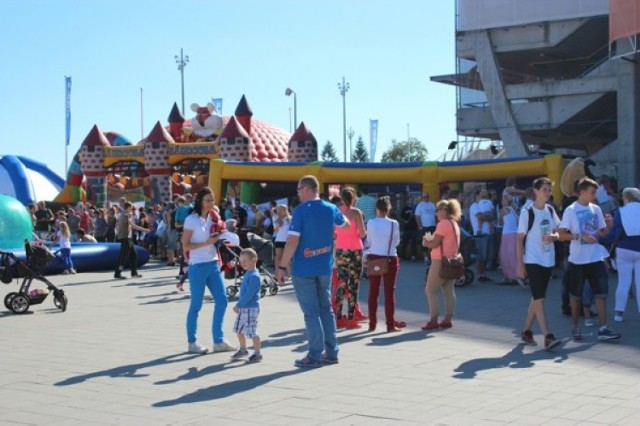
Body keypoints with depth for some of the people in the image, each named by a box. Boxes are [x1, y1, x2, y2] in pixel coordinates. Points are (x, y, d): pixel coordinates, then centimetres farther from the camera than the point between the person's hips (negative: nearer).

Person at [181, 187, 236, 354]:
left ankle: (218, 341, 13)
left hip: (213, 265, 7)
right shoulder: (192, 220, -9)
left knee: (222, 300, 4)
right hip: (198, 266, -7)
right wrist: (206, 243, -20)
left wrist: (220, 236, 1)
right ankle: (192, 342, 14)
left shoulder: (214, 218, 11)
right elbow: (185, 245, -12)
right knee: (196, 305, 2)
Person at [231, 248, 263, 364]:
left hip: (251, 308, -10)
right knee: (239, 329, 19)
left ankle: (257, 354, 2)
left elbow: (249, 293, -23)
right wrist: (239, 305, 14)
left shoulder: (254, 276, -18)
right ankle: (243, 350, 34)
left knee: (252, 331, -7)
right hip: (243, 308, 10)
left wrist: (239, 305, -21)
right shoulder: (247, 274, 12)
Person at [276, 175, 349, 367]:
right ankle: (331, 352, 19)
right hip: (325, 267, 5)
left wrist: (282, 267, -12)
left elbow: (292, 241, -18)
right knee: (326, 308, 15)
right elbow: (345, 224, 26)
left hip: (303, 268, -5)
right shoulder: (330, 209, 5)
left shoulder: (301, 210, -13)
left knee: (311, 312, 0)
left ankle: (315, 355, 3)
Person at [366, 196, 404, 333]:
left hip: (374, 258, 2)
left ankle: (372, 323, 13)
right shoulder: (394, 224, -10)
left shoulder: (370, 223, -6)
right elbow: (396, 242, 2)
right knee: (389, 292, 3)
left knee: (373, 291, 9)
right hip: (390, 259, -2)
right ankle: (390, 324, 5)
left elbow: (369, 241, 5)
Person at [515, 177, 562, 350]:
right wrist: (520, 264, -11)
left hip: (548, 261, 6)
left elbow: (558, 233, 14)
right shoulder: (527, 212, -8)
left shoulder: (551, 211, 8)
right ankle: (547, 337, -16)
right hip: (532, 261, -6)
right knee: (539, 298, -12)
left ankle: (526, 331, 25)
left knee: (536, 297, 13)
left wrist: (553, 236, -11)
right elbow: (520, 239, -7)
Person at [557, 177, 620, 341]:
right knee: (576, 295, 7)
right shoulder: (571, 210, -6)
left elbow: (603, 233, 12)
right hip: (578, 260, -4)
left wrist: (609, 225, -8)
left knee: (601, 293, -1)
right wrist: (581, 236, -22)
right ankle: (575, 327, 20)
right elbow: (562, 235, -10)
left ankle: (603, 329, 1)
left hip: (596, 258, 4)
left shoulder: (596, 209, 9)